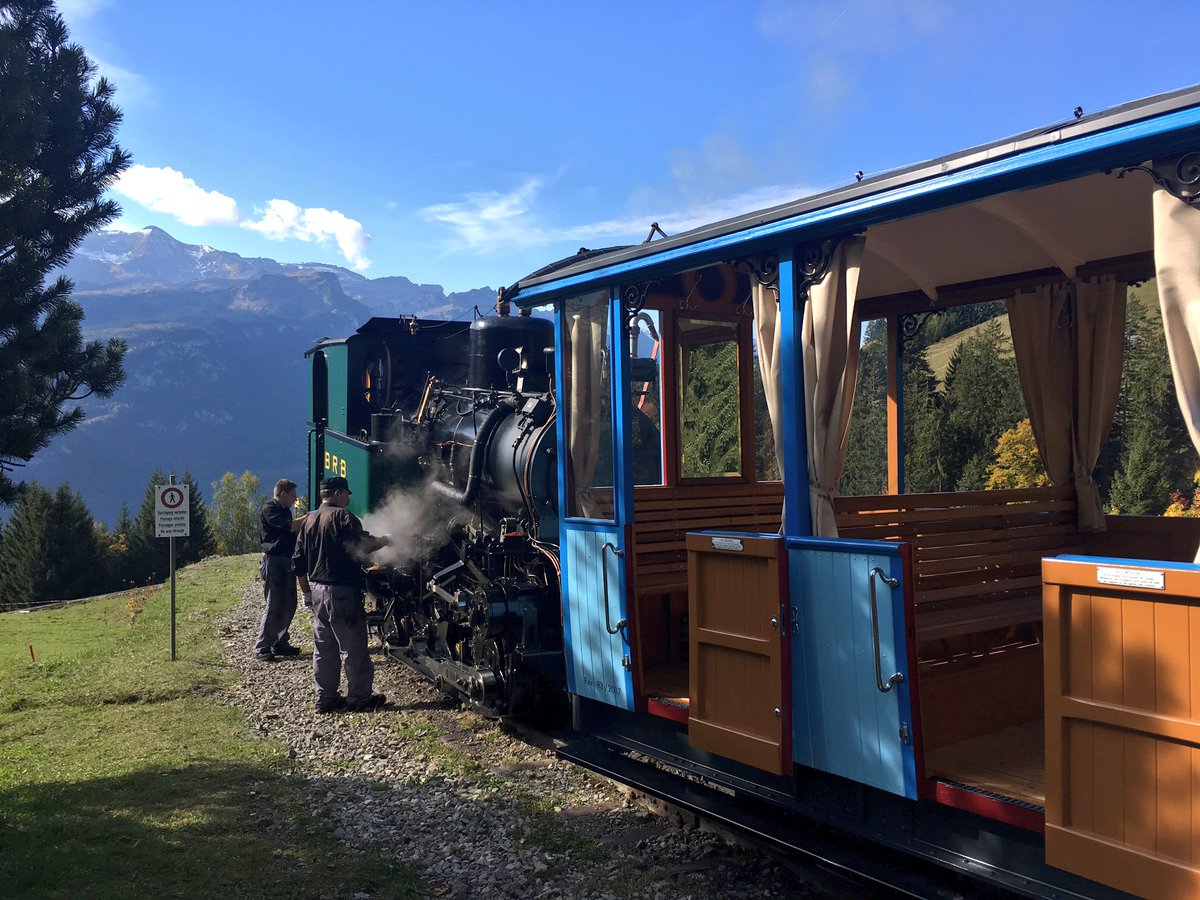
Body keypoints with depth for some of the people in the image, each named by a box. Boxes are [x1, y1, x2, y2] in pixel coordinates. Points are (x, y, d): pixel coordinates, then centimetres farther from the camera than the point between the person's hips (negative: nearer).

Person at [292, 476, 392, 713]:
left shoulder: (309, 521, 14)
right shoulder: (342, 516, -11)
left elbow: (298, 562, 15)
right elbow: (362, 544, -22)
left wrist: (307, 592, 22)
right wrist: (386, 540, -6)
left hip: (317, 591, 8)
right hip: (342, 591, -8)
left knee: (323, 649, 13)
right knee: (353, 648, 1)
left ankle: (325, 698, 18)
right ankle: (359, 697, 7)